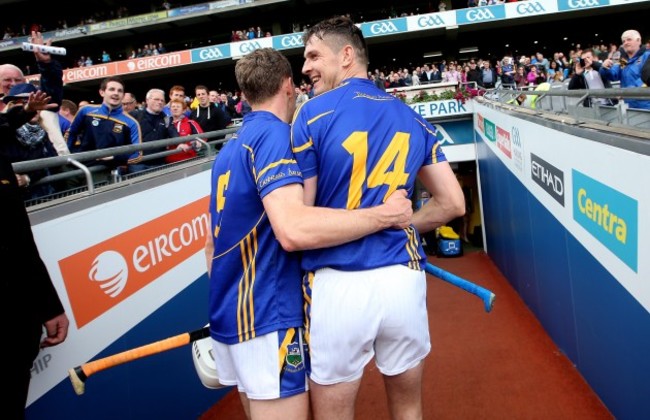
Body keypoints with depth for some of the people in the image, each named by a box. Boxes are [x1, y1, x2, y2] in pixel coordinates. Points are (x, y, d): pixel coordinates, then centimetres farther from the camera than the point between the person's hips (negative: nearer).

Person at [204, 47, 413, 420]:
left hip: (232, 316, 9)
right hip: (267, 319, -9)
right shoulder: (274, 134, -14)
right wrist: (385, 215, -22)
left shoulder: (230, 148, 13)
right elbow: (294, 229, -31)